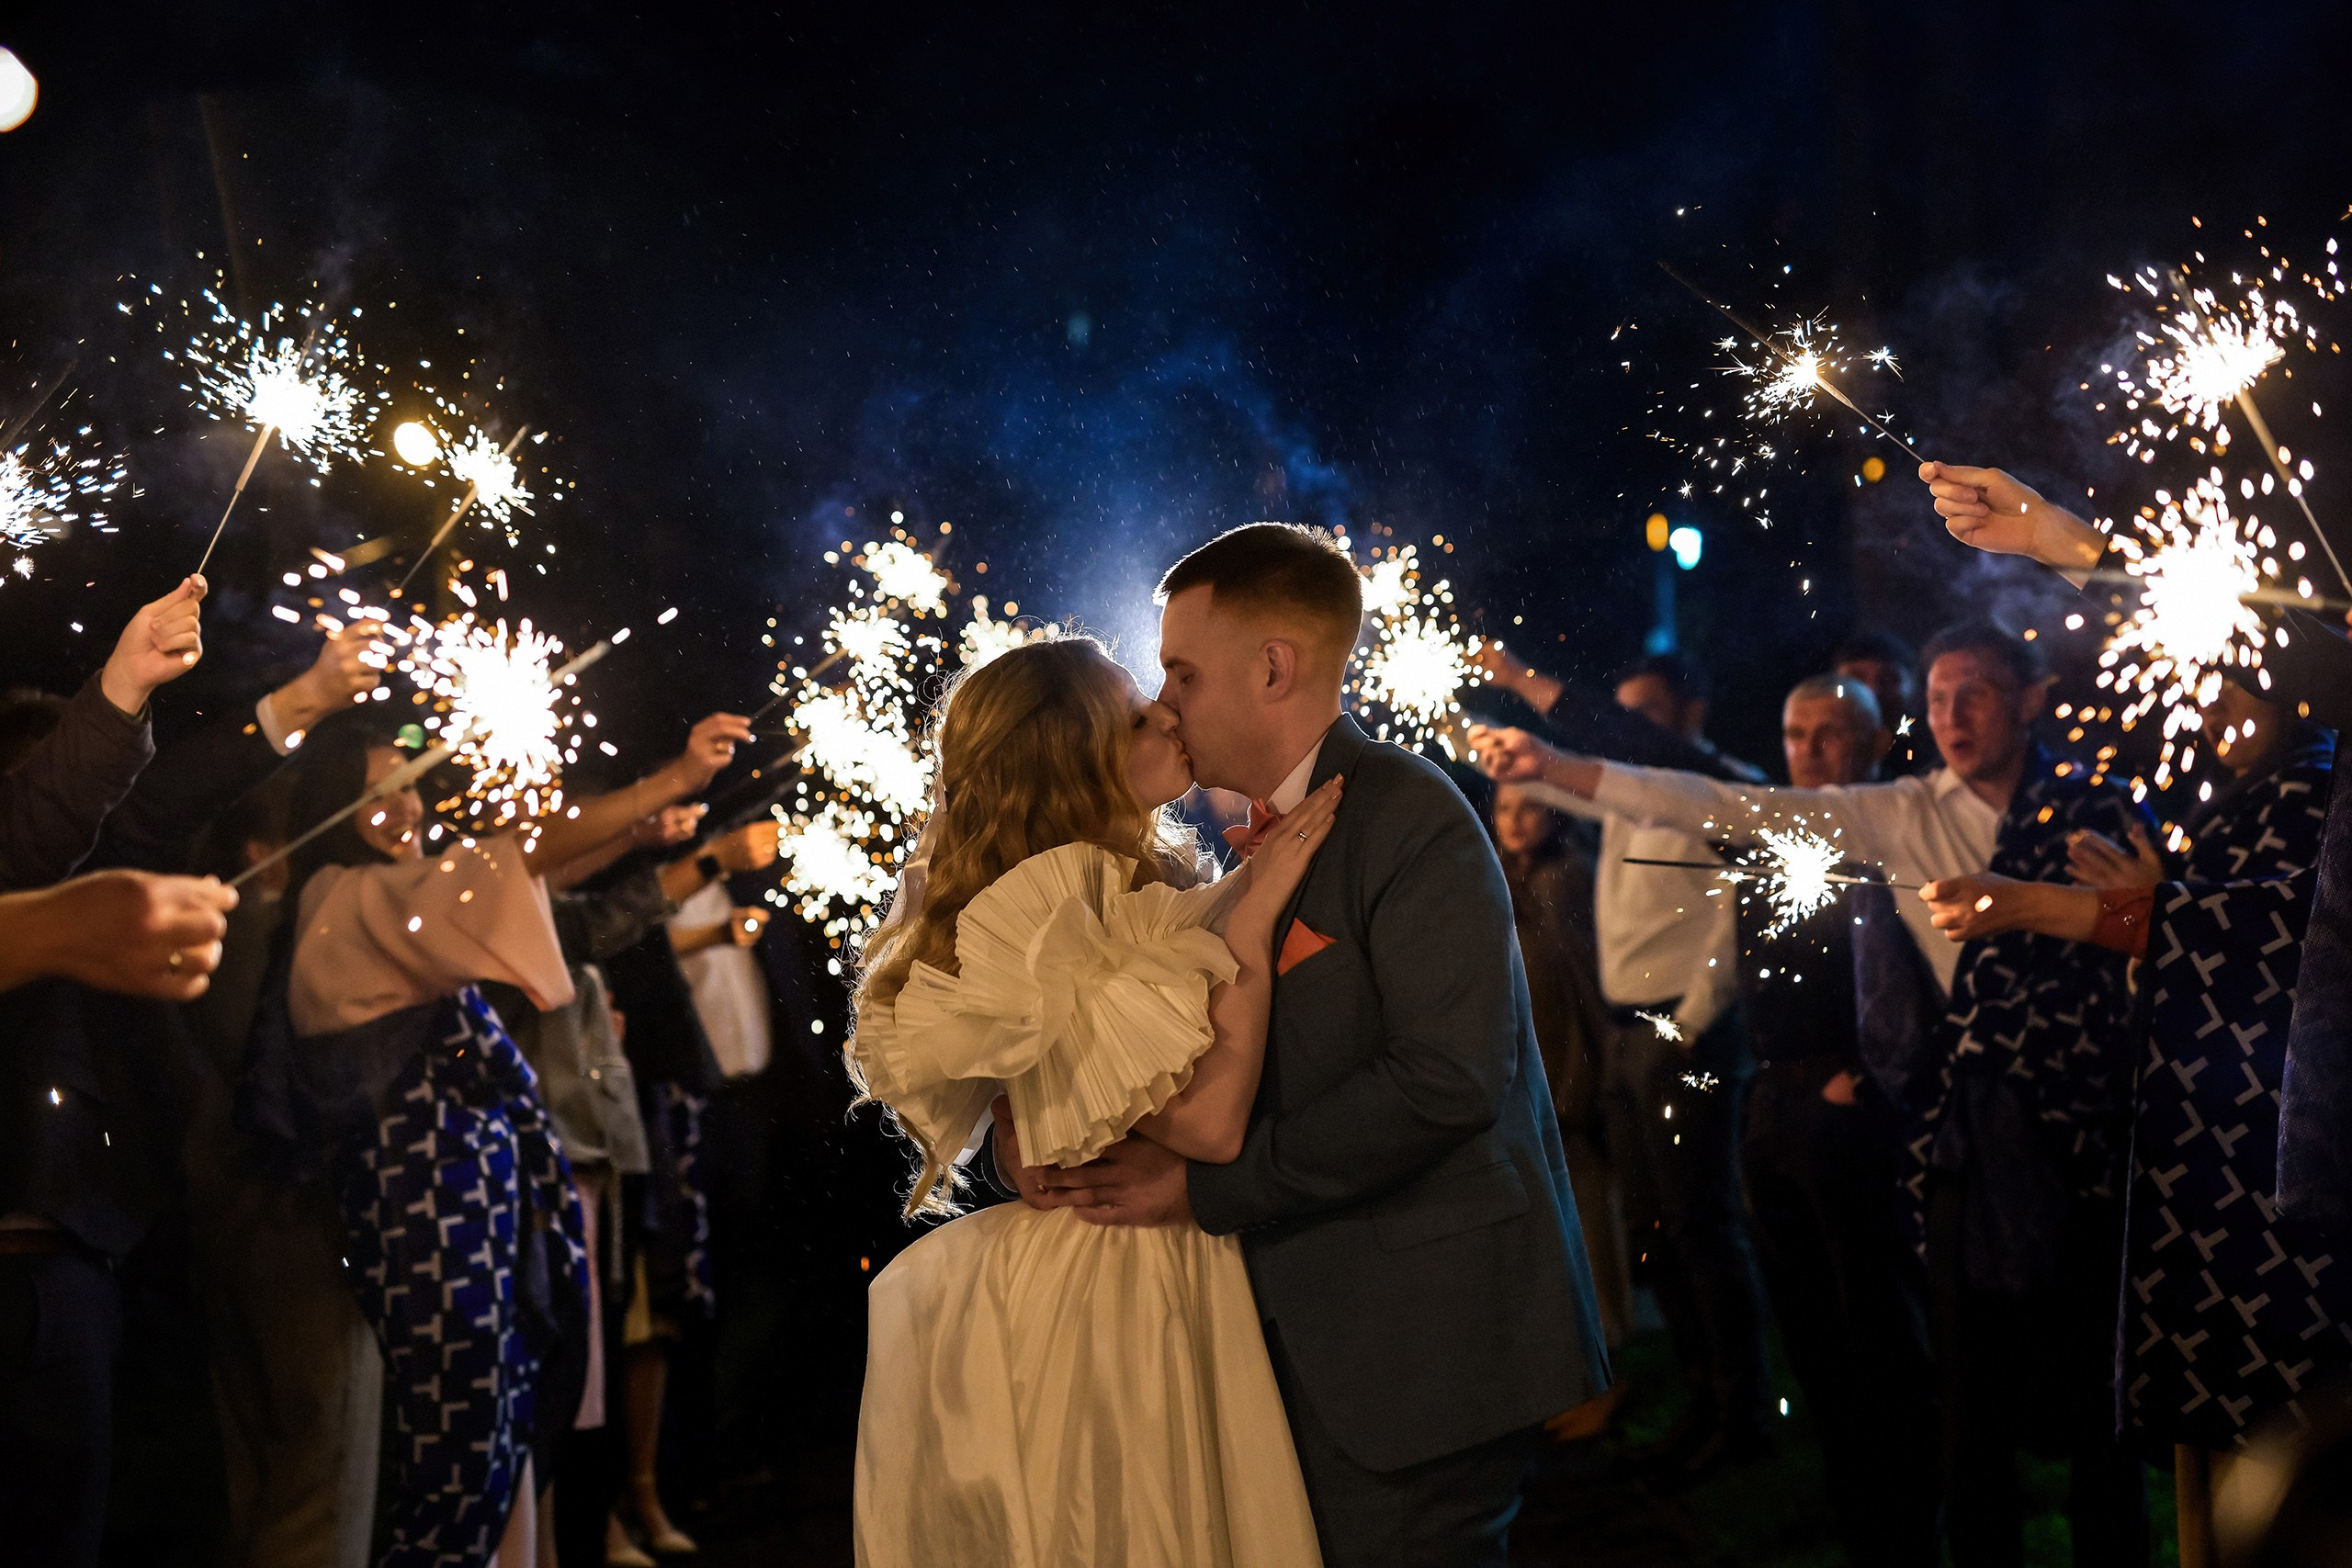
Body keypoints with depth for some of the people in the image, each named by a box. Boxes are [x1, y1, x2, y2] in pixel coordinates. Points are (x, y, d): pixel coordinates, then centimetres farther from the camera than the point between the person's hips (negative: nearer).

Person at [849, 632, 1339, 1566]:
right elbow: (1204, 1120, -27)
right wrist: (1252, 919, -22)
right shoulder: (1057, 908, -21)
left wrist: (1250, 888, 3)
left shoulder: (1131, 884, 9)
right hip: (1100, 1305, -9)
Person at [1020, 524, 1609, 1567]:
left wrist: (1204, 1182, -20)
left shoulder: (1409, 817, -15)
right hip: (1324, 1348, 9)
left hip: (1419, 1346, -9)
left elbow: (1447, 1079, -26)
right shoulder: (1271, 836, 14)